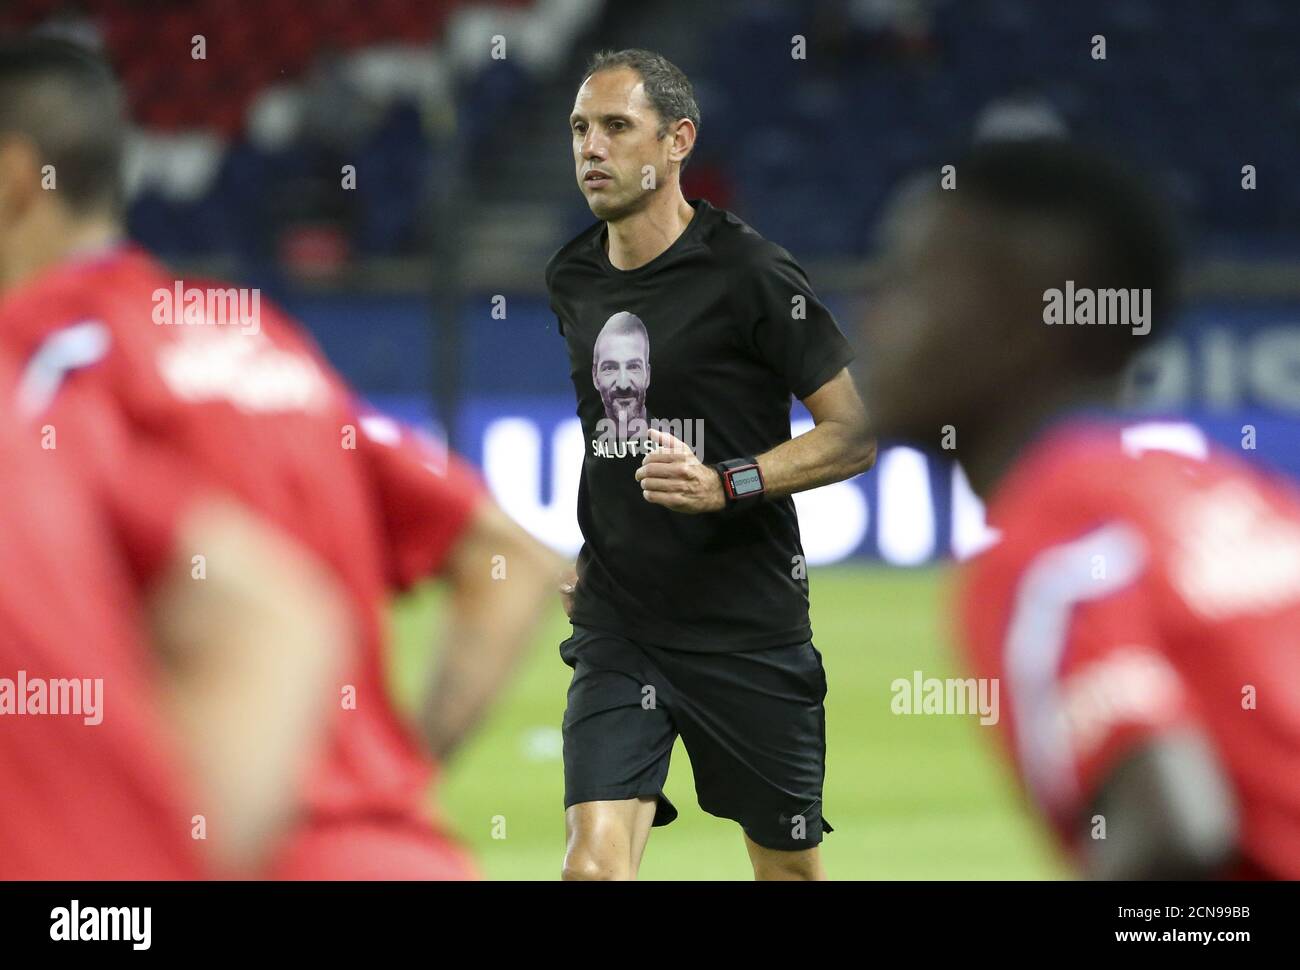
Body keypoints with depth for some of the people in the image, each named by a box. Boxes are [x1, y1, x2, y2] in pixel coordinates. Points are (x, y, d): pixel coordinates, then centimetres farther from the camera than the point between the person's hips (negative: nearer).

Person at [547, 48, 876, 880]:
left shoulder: (750, 274, -11)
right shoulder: (572, 281, 8)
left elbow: (856, 433, -11)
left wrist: (726, 485, -23)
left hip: (747, 628, -4)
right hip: (617, 625, 4)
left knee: (790, 867, 11)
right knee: (595, 863, -14)